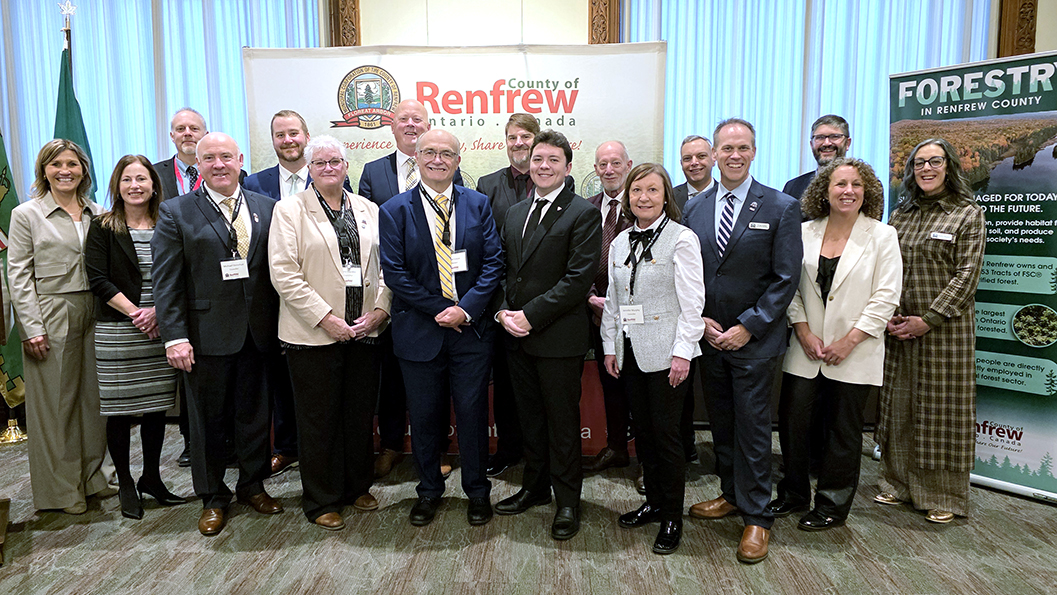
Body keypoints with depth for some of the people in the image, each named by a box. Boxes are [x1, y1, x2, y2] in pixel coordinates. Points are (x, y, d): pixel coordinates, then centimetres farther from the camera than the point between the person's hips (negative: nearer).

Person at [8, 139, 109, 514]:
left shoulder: (98, 213, 10)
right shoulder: (27, 215, 0)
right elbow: (18, 276, -4)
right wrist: (32, 329, -10)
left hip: (94, 314, 4)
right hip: (52, 317, -3)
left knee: (94, 395, 9)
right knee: (55, 401, 4)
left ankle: (91, 477, 24)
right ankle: (60, 489, 16)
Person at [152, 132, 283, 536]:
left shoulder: (266, 208, 6)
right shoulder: (176, 212, -1)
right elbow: (166, 280, -5)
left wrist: (280, 325, 0)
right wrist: (174, 336, -12)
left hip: (258, 333, 2)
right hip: (207, 336, -2)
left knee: (255, 415, 14)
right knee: (208, 420, 10)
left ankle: (253, 485, 33)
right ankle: (213, 498, 27)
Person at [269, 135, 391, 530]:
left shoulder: (368, 210, 12)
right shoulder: (290, 209, -1)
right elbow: (283, 274, -10)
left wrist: (379, 310, -5)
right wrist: (325, 318, -15)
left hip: (365, 331, 4)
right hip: (314, 334, -4)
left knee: (361, 414, 13)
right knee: (318, 419, 6)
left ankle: (358, 486, 32)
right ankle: (321, 501, 22)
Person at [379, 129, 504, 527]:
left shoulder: (478, 204, 4)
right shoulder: (394, 210, 1)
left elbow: (493, 262, -1)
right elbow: (394, 272, -6)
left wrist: (466, 309, -13)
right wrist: (439, 310, -12)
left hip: (471, 329, 1)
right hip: (420, 330, 0)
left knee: (473, 412, 7)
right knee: (424, 416, 11)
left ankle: (477, 490, 26)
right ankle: (429, 490, 30)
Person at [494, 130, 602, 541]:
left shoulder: (583, 214, -8)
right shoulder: (515, 213, 14)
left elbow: (579, 279, -15)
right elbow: (504, 269, 16)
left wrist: (530, 315, -16)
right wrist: (504, 312, -2)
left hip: (559, 337, -6)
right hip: (517, 336, 6)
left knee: (563, 421, 5)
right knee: (530, 417, 17)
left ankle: (567, 501, 20)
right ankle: (535, 487, 34)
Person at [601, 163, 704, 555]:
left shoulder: (682, 239, -6)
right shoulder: (620, 243, 12)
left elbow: (692, 302, -10)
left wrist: (682, 352, -15)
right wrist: (610, 346, 11)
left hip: (665, 353, -6)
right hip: (630, 351, 6)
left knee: (666, 433, -1)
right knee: (643, 431, 13)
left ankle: (672, 518, 14)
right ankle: (654, 502, 28)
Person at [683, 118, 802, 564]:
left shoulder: (781, 208, -5)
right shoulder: (694, 208, 6)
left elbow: (786, 279, -8)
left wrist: (748, 327, -13)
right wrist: (700, 320, -4)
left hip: (754, 340, -4)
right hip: (708, 337, 4)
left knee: (752, 427, 2)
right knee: (721, 423, 14)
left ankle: (757, 518, 16)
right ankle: (731, 495, 33)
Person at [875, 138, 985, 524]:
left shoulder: (968, 214, -1)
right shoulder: (900, 215, 11)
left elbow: (966, 276, -9)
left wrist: (928, 320, -15)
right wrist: (888, 316, -4)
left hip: (944, 328, -4)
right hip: (898, 329, 4)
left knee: (942, 407, 2)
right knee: (898, 404, 9)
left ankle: (943, 497, 16)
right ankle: (898, 482, 24)